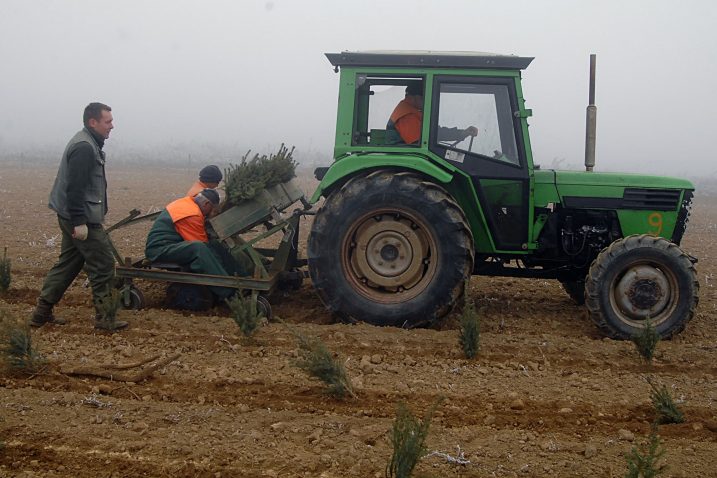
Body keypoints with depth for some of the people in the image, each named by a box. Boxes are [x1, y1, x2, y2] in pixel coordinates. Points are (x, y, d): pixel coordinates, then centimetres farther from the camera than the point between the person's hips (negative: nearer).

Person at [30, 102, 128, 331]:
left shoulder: (88, 144, 15)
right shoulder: (84, 147, -18)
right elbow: (75, 188, -23)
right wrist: (79, 222, -25)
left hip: (72, 217, 11)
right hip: (83, 218, -11)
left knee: (68, 263, 15)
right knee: (103, 265, -4)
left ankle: (42, 312, 20)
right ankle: (104, 318, 2)